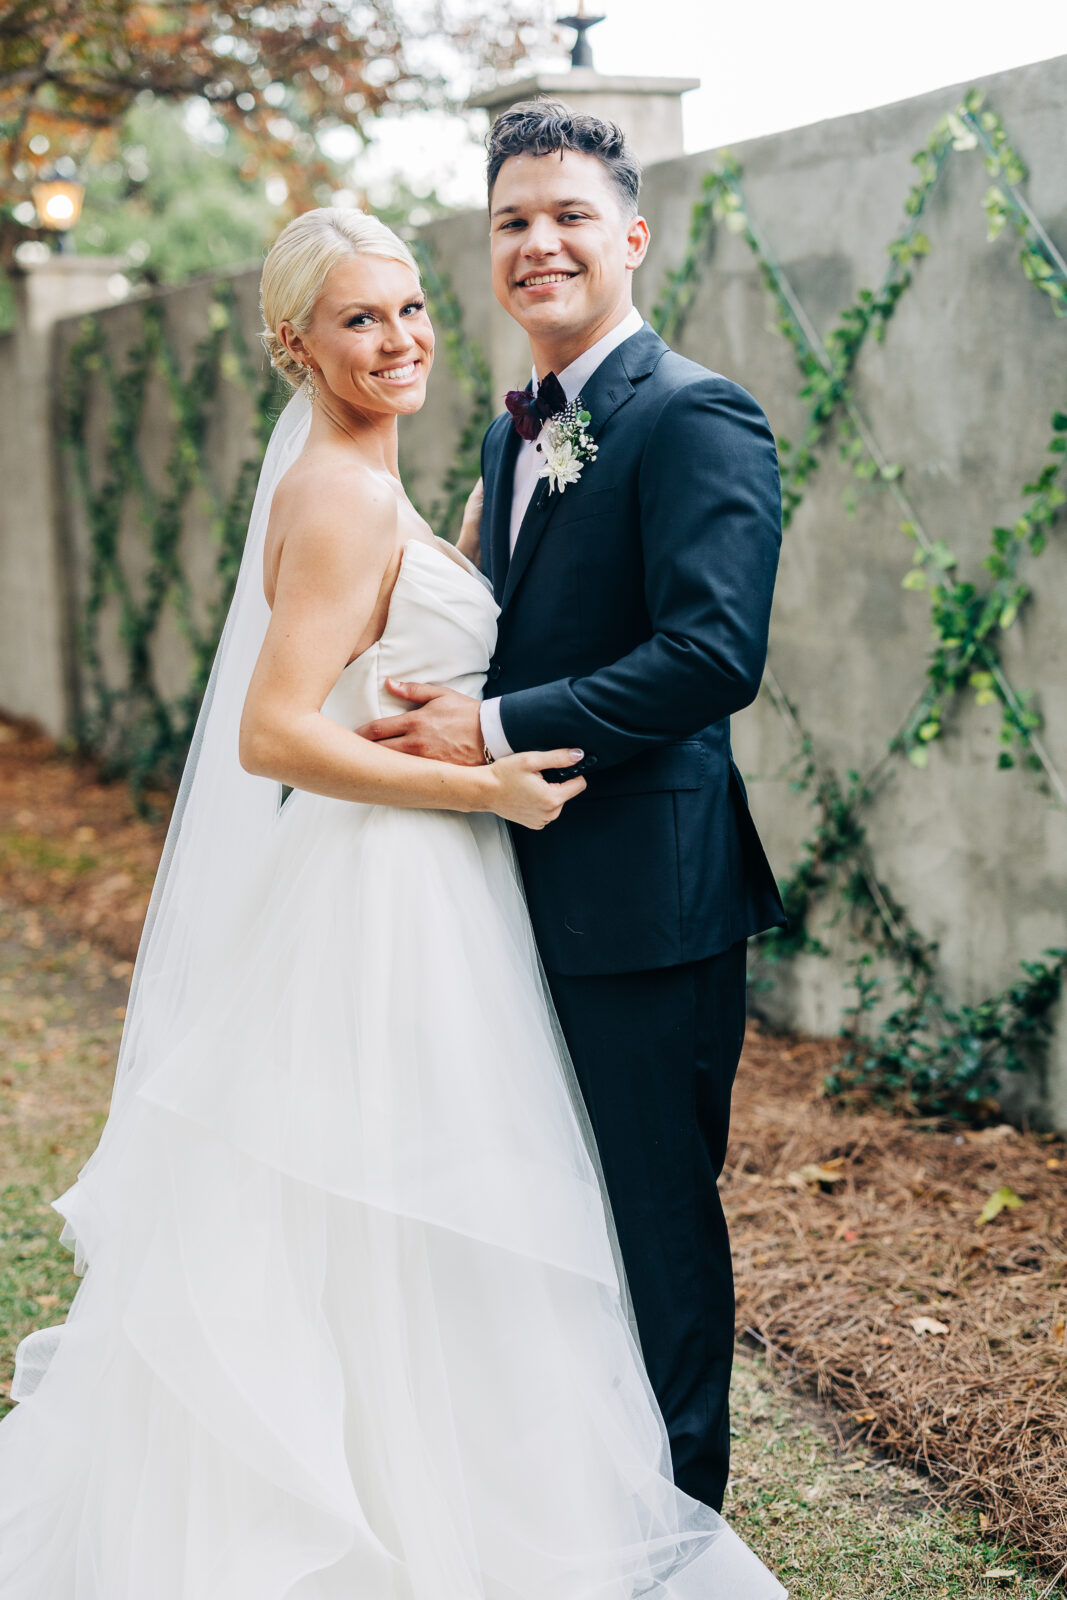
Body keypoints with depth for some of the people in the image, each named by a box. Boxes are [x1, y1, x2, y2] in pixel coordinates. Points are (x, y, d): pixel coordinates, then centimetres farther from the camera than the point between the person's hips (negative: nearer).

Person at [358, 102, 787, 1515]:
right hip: (536, 887, 9)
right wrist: (450, 712, 1)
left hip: (645, 894, -9)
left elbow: (715, 653, -25)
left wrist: (496, 732, -22)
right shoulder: (516, 427, 15)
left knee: (658, 1219, 5)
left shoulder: (696, 417, -13)